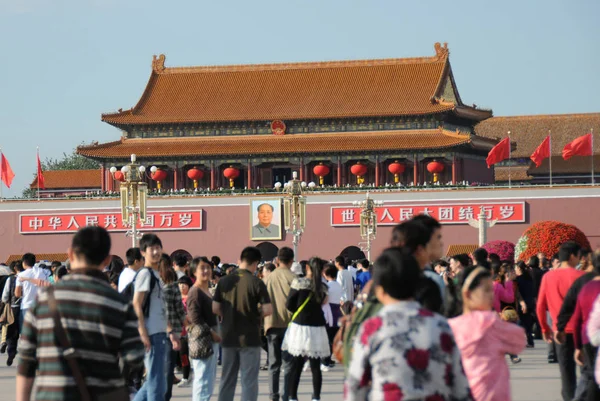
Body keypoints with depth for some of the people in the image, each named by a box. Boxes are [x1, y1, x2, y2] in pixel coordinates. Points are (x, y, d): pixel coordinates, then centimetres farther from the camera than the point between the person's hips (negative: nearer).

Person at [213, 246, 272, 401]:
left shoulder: (224, 281, 2)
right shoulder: (256, 283, -10)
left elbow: (215, 308, 1)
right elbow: (268, 309, -14)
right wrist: (256, 314, 5)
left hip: (229, 336, 4)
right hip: (250, 337, -4)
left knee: (227, 379, 12)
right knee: (249, 380, 0)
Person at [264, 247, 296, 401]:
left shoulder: (269, 277, 3)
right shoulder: (292, 277, -9)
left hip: (272, 324, 3)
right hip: (288, 323, -3)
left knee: (274, 362, 11)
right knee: (288, 362, 2)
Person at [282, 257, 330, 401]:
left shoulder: (298, 282, -8)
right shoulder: (323, 287, 0)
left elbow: (289, 304, -5)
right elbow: (322, 303, 3)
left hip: (299, 326, -1)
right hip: (317, 328, 2)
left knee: (296, 365, 5)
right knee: (315, 366, 7)